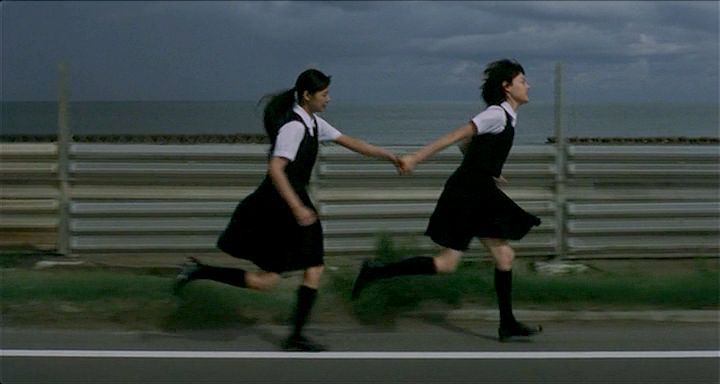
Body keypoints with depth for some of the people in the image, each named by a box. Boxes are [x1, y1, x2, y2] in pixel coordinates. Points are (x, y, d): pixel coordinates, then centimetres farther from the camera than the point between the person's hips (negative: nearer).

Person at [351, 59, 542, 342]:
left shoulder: (506, 117, 15)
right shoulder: (497, 114, -13)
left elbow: (466, 144, 24)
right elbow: (455, 136, -19)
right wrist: (415, 158, -23)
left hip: (479, 196, 10)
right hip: (465, 195, -10)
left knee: (504, 256, 9)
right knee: (446, 263, -9)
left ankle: (508, 324, 15)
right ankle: (377, 271, -1)